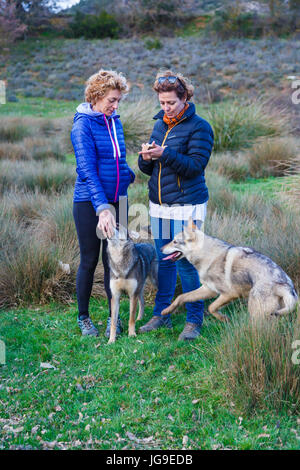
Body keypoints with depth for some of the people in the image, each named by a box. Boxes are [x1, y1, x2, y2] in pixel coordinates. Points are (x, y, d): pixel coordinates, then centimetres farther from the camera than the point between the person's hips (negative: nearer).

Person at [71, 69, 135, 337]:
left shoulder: (115, 121, 8)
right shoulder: (83, 125, -12)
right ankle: (83, 317, 22)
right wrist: (102, 208, -29)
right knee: (89, 261, 5)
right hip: (89, 203, -5)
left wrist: (129, 174, -1)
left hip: (117, 201, 5)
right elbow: (87, 171, -21)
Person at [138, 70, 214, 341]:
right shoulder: (160, 124, 12)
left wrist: (165, 154, -26)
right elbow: (149, 169, 14)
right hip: (159, 206, 6)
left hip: (186, 206, -6)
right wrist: (146, 158, -9)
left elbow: (195, 165, -17)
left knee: (186, 262, -3)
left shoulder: (199, 127, -9)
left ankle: (194, 320, 9)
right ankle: (161, 315, 24)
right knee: (164, 261, 13)